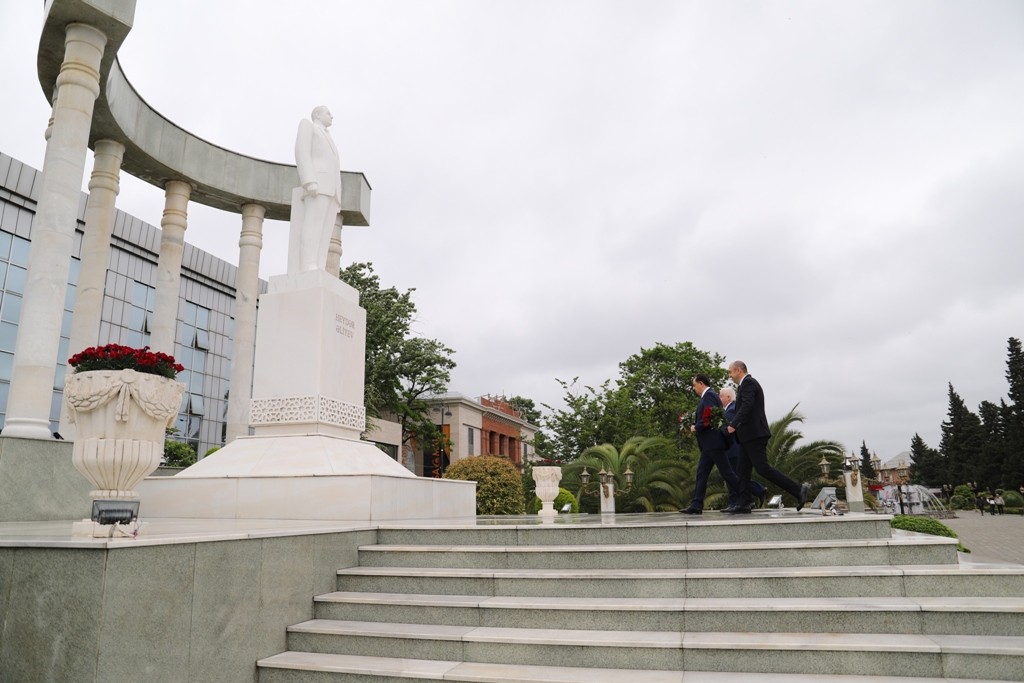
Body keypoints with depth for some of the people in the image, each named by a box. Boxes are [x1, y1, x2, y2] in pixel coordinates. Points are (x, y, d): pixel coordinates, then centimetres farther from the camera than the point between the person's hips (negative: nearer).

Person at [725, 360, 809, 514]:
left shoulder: (748, 383, -9)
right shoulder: (746, 384, 22)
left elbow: (747, 405, -23)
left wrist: (733, 424, -27)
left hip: (754, 434, -11)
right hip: (748, 436, 11)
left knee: (763, 468, -13)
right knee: (743, 471, 8)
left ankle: (798, 490, -10)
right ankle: (744, 504, 7)